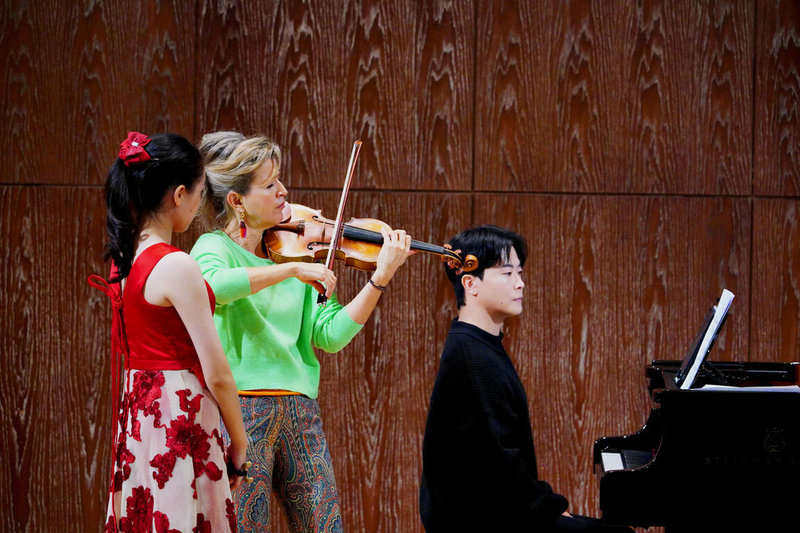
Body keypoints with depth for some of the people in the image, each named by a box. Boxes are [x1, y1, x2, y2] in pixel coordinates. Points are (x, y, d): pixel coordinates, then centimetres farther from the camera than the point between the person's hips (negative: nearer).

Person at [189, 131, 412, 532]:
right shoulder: (213, 247, -3)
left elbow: (330, 335, 5)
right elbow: (215, 284, -29)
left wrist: (382, 276, -3)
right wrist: (293, 269, -26)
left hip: (299, 410, 5)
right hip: (241, 408, -5)